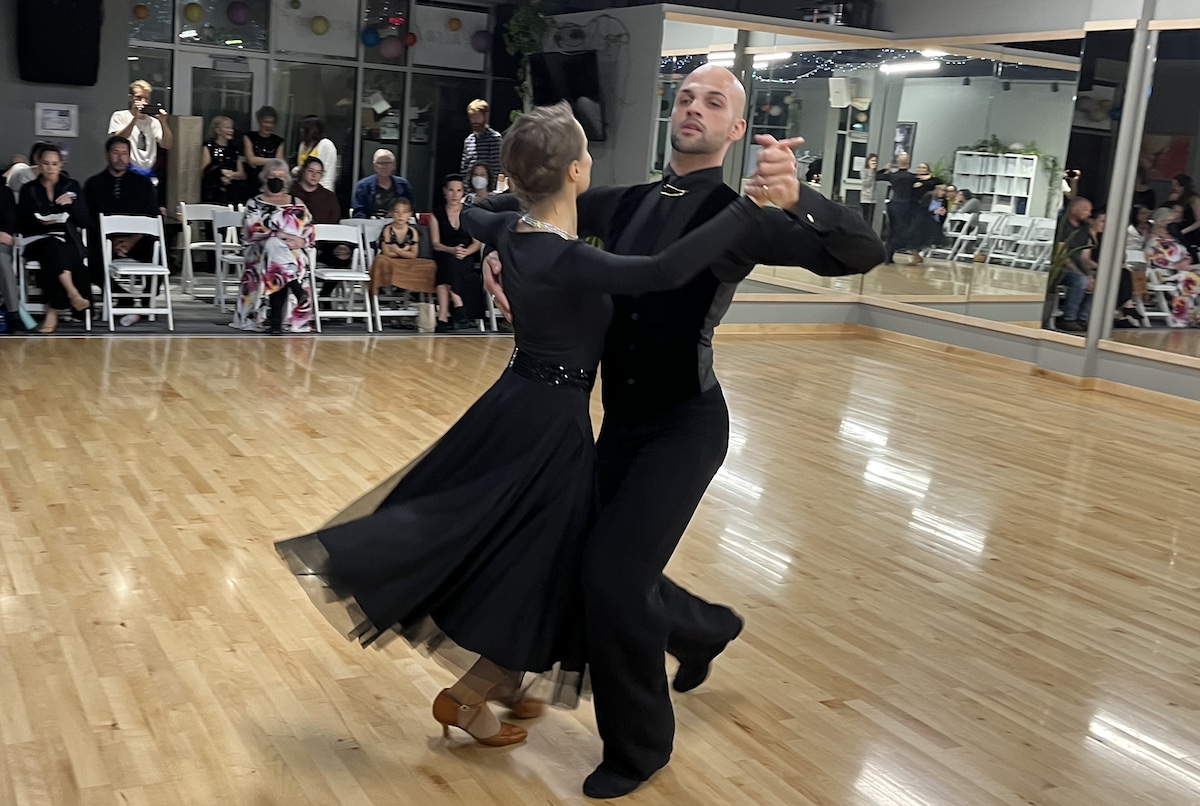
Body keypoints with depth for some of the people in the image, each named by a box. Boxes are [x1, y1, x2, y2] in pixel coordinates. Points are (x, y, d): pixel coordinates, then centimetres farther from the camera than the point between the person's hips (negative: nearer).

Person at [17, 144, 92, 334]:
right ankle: (73, 294, -39)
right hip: (39, 242, 0)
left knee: (54, 256, -36)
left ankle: (53, 312, -36)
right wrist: (39, 222, -12)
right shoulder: (28, 190, 12)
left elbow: (86, 222, 6)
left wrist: (72, 203, -10)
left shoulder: (72, 186, 12)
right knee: (54, 247, -38)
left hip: (68, 241, 0)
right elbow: (20, 224, 7)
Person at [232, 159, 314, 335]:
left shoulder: (297, 204, 23)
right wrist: (281, 235, -12)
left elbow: (310, 233, 14)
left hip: (293, 252, 2)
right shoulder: (255, 204, 17)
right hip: (262, 252, -1)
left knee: (278, 273, -36)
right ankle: (299, 292, -49)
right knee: (275, 245, -39)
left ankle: (275, 319, -43)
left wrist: (300, 241, -10)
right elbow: (251, 232, -1)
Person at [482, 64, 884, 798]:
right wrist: (495, 254, -3)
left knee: (614, 576, -15)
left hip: (685, 424, -6)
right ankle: (705, 627, 48)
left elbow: (864, 251, -21)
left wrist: (796, 201, -39)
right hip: (622, 420, 7)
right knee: (602, 568, 15)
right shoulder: (628, 204, 8)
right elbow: (516, 206, 18)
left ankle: (640, 745, 10)